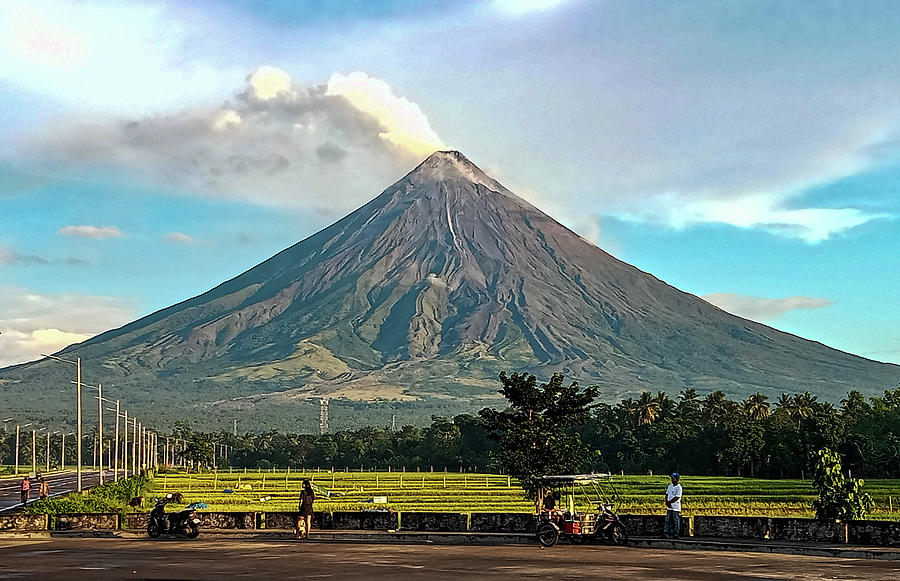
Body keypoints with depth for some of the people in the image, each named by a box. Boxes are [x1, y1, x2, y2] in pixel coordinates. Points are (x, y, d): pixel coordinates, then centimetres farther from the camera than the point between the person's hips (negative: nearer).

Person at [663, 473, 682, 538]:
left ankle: (676, 534, 3)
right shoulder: (670, 486, 11)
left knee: (676, 521, 0)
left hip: (676, 507, -7)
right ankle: (666, 532, 9)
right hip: (669, 506, 7)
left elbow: (676, 498, -18)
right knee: (667, 520, 7)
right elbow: (667, 494, 12)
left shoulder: (679, 488, -12)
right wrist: (667, 502, -5)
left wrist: (669, 502, -14)